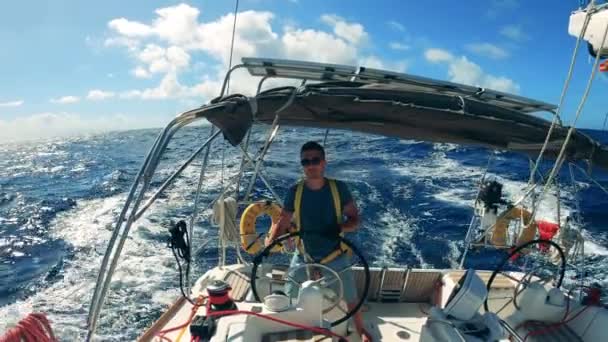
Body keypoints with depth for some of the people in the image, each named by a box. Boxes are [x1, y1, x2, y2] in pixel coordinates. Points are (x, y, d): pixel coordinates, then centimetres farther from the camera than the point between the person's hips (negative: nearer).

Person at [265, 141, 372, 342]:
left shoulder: (339, 188, -13)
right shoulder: (295, 192, -9)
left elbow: (354, 219, -9)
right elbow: (283, 222, -5)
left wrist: (340, 228, -30)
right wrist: (269, 244, -21)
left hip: (335, 257, -1)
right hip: (304, 256, 2)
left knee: (350, 298, 15)